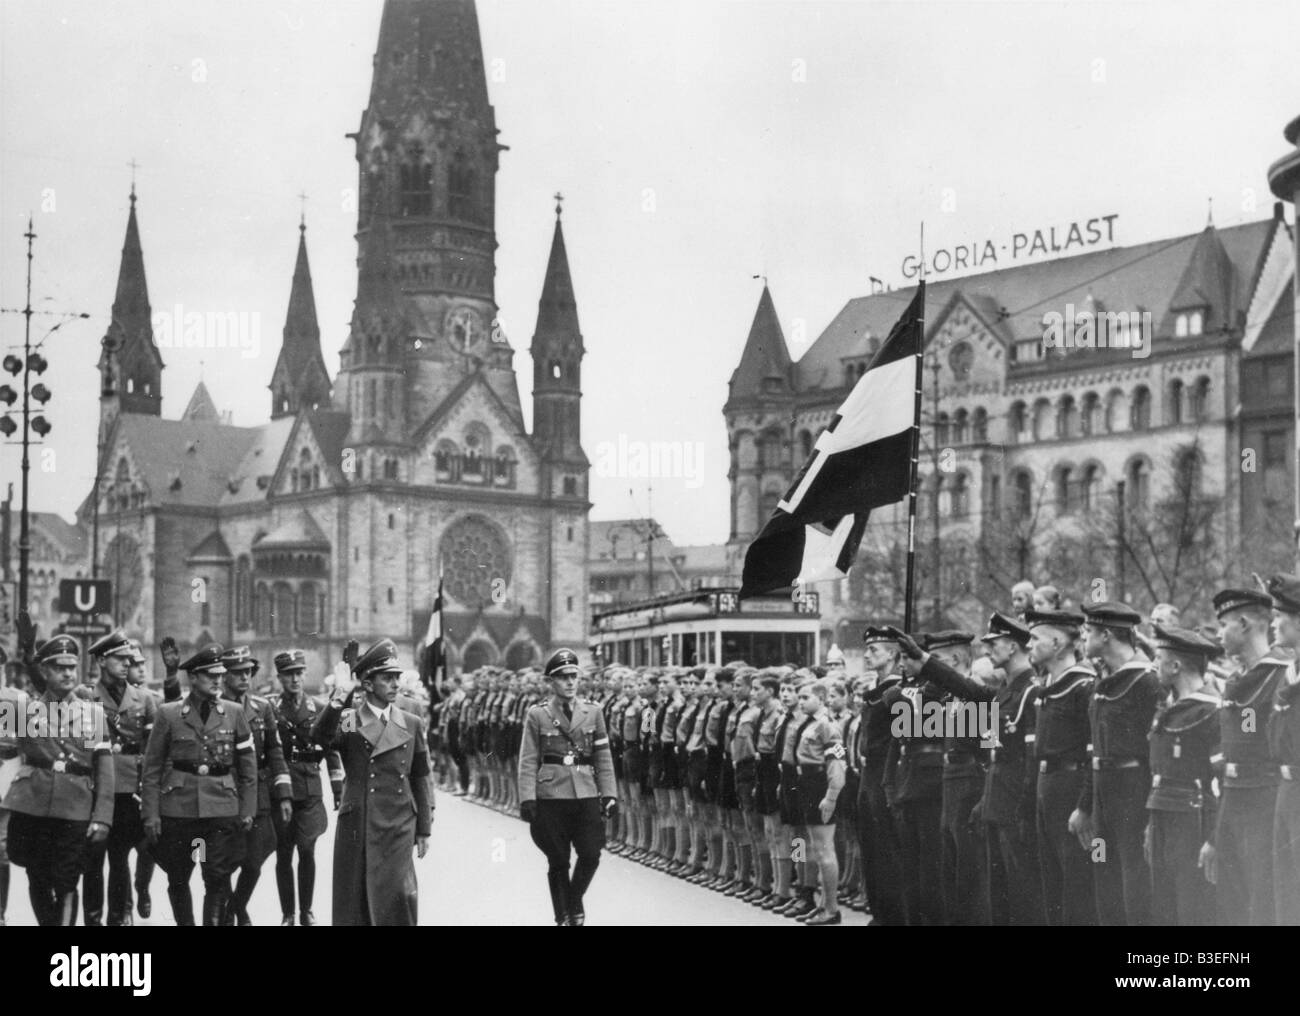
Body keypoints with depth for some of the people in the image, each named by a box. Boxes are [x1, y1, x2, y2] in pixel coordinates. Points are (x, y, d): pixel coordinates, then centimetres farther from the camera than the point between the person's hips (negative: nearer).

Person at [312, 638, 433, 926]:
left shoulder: (412, 725, 8)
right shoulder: (346, 721, 2)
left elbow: (420, 780, 11)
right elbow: (320, 738, -20)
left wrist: (423, 830, 8)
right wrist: (340, 697, -26)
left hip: (398, 828, 1)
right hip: (356, 827, -1)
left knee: (398, 897, -6)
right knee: (354, 902, 4)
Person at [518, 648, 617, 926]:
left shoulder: (592, 713, 9)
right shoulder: (537, 715, 2)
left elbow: (604, 759, 10)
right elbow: (528, 761, 0)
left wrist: (609, 794, 2)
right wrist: (527, 799, -8)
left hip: (586, 796, 2)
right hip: (550, 796, -2)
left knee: (590, 856, -4)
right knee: (558, 861, 2)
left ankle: (575, 901, 22)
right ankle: (563, 917, 18)